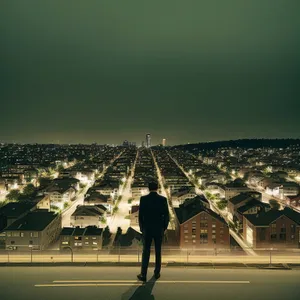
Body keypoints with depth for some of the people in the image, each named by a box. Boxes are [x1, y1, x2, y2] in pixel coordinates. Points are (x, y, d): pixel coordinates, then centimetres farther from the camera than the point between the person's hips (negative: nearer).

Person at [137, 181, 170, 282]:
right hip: (159, 229, 1)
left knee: (145, 252, 6)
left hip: (147, 229, -1)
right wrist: (164, 227, 9)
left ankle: (143, 275, 3)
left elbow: (140, 215, -5)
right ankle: (157, 273, 21)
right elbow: (166, 215, -5)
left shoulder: (143, 199, -8)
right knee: (158, 251, 14)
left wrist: (141, 227, 8)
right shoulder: (163, 199, -7)